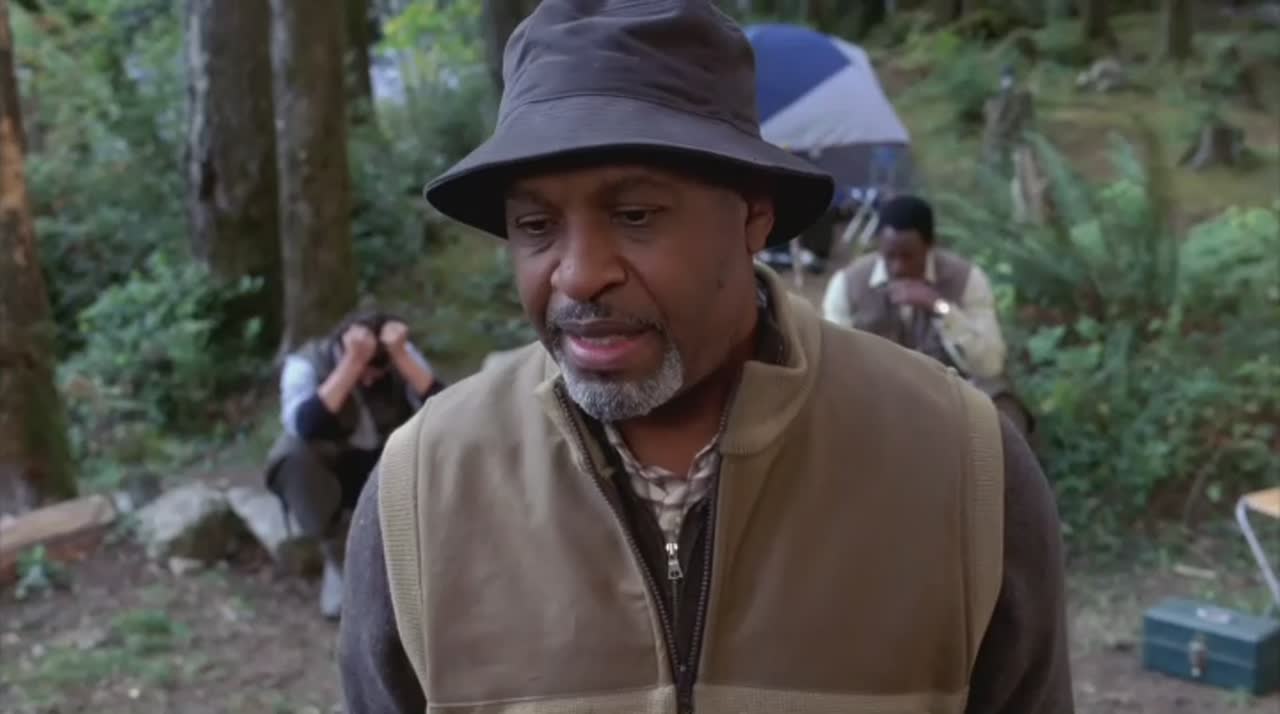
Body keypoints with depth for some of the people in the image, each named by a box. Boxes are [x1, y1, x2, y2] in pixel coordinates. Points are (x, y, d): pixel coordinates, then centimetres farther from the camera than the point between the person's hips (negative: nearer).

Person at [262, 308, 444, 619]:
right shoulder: (306, 363, -21)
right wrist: (353, 362, -45)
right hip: (327, 473, -1)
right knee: (292, 453, -36)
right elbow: (305, 426, -41)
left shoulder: (403, 355, -13)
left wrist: (401, 356, -38)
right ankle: (335, 558, -14)